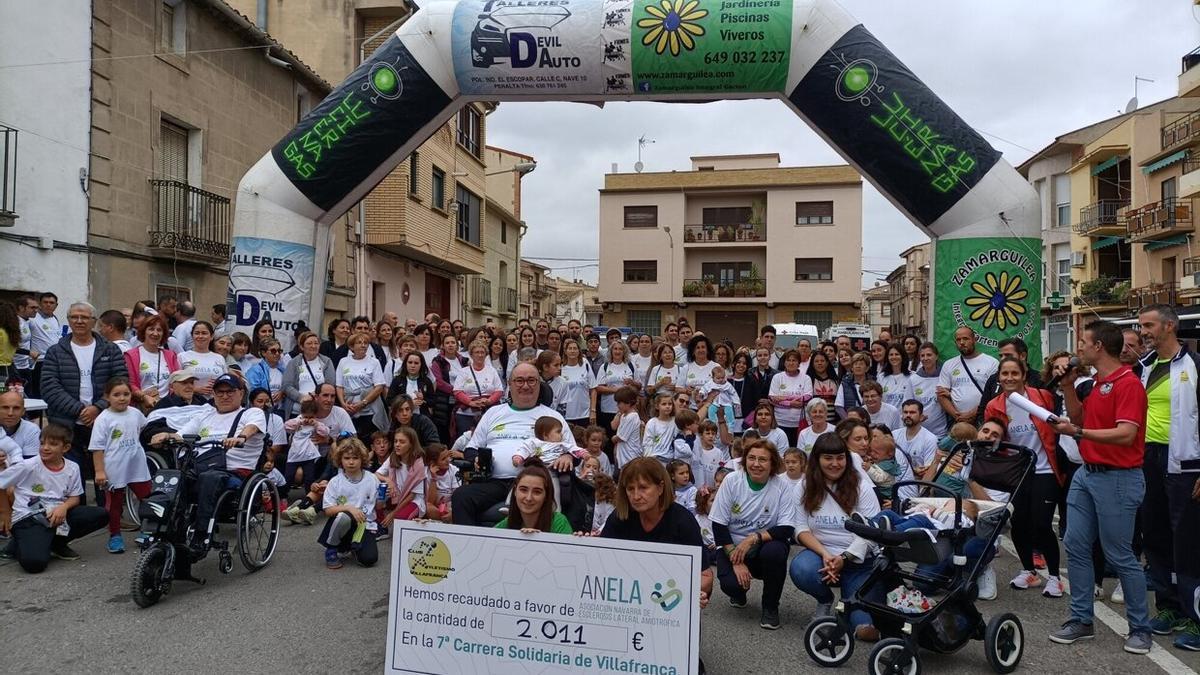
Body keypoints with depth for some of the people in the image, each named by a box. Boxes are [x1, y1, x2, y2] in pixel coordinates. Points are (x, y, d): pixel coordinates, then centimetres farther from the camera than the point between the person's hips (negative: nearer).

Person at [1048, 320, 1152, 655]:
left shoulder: (1128, 384, -16)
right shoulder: (1098, 383, 11)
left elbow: (1125, 434, -25)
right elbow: (1080, 418, 21)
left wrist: (1078, 433, -26)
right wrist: (1068, 386, 10)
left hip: (1117, 478, -9)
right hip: (1086, 475, 9)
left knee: (1120, 556, 1)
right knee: (1076, 546, 8)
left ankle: (1140, 628, 18)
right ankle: (1081, 620, 17)